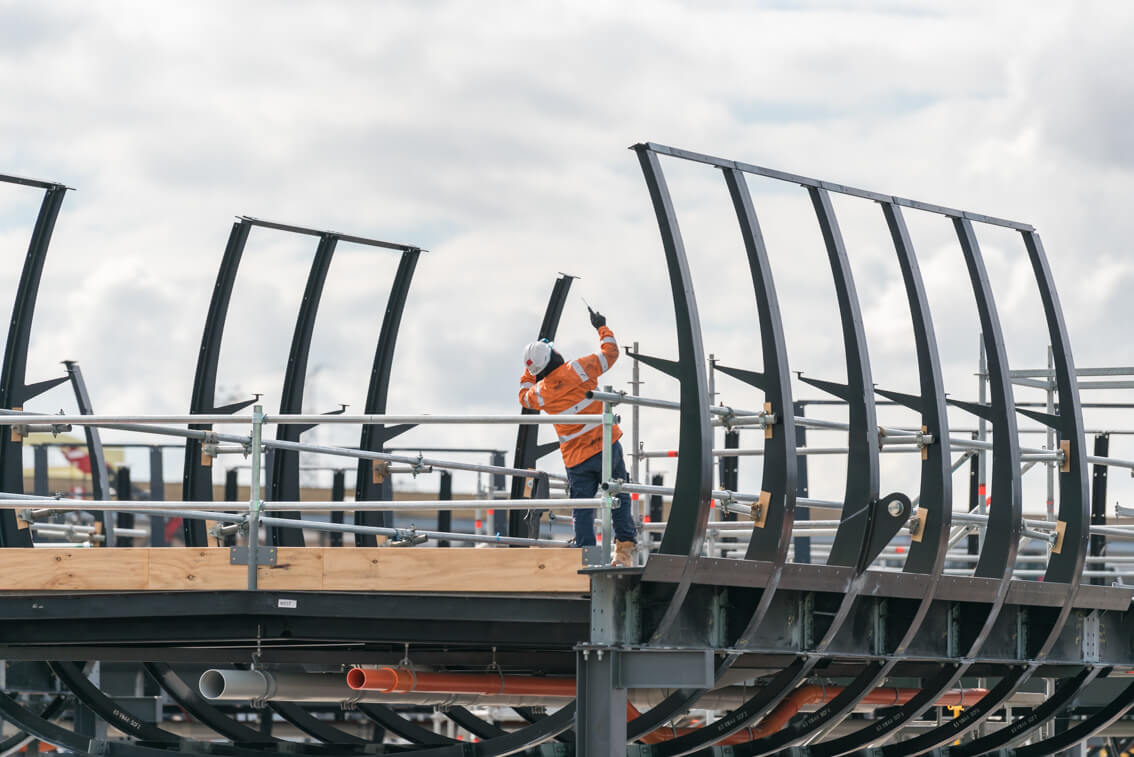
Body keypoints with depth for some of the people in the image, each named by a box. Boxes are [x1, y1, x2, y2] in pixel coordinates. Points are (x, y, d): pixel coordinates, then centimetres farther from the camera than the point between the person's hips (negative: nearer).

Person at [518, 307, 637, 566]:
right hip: (606, 447, -1)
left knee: (582, 511, 6)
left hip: (576, 460, 1)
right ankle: (624, 549, 6)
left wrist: (529, 372, 28)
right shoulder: (578, 370, -10)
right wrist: (602, 327, 18)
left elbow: (524, 396, 23)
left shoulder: (540, 392, -2)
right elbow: (610, 353, 4)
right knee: (619, 500, 11)